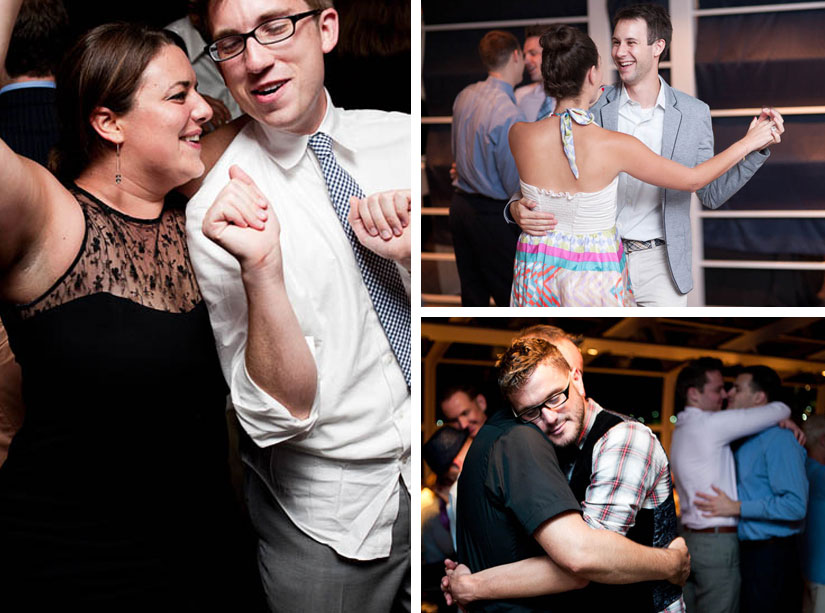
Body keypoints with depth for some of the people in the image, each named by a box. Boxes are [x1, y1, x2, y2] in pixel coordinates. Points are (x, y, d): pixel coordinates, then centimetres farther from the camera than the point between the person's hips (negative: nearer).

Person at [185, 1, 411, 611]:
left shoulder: (402, 137, -4)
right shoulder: (216, 210, -16)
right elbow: (274, 415, -20)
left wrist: (413, 256, -20)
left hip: (446, 472, 4)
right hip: (330, 514, -4)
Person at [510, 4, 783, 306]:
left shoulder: (694, 114, 1)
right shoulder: (592, 108, -3)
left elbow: (711, 194, 7)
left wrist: (757, 148, -4)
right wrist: (520, 208, -20)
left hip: (660, 265, 1)